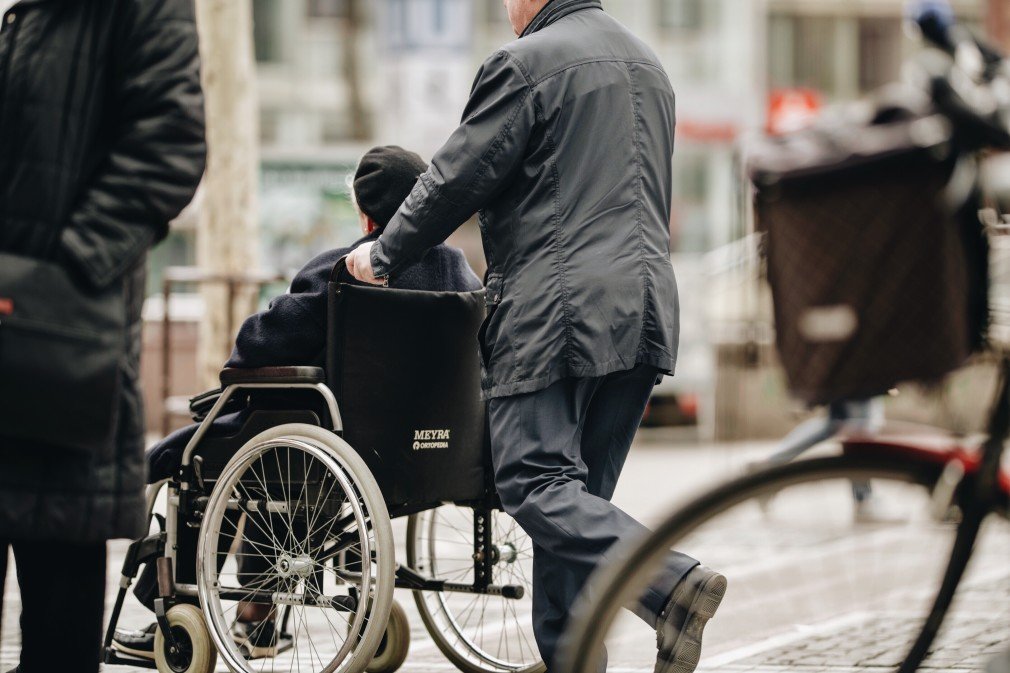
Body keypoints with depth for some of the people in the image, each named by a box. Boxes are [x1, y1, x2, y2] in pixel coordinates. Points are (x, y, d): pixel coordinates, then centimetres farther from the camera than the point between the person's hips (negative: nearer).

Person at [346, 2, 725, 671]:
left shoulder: (526, 63, -6)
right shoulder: (647, 64, 21)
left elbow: (458, 178, -5)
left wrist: (383, 255, 9)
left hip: (558, 310, -8)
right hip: (644, 309, 8)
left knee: (534, 483, -10)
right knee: (577, 490, 11)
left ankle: (671, 583, -25)